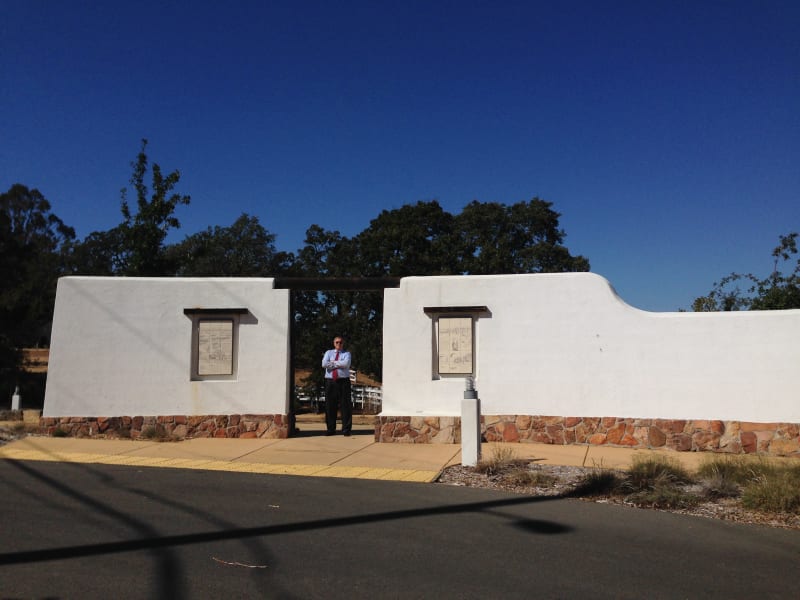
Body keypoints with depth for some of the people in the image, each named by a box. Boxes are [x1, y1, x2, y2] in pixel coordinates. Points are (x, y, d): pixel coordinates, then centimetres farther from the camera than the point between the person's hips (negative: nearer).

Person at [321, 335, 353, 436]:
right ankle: (331, 429, 12)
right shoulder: (329, 353, 14)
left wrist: (333, 362, -5)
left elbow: (346, 363, -12)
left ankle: (346, 429, 3)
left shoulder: (346, 353, 9)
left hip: (343, 381, -2)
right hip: (330, 381, 2)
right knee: (330, 406, 3)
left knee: (345, 405, -2)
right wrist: (339, 364, -6)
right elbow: (324, 364, -4)